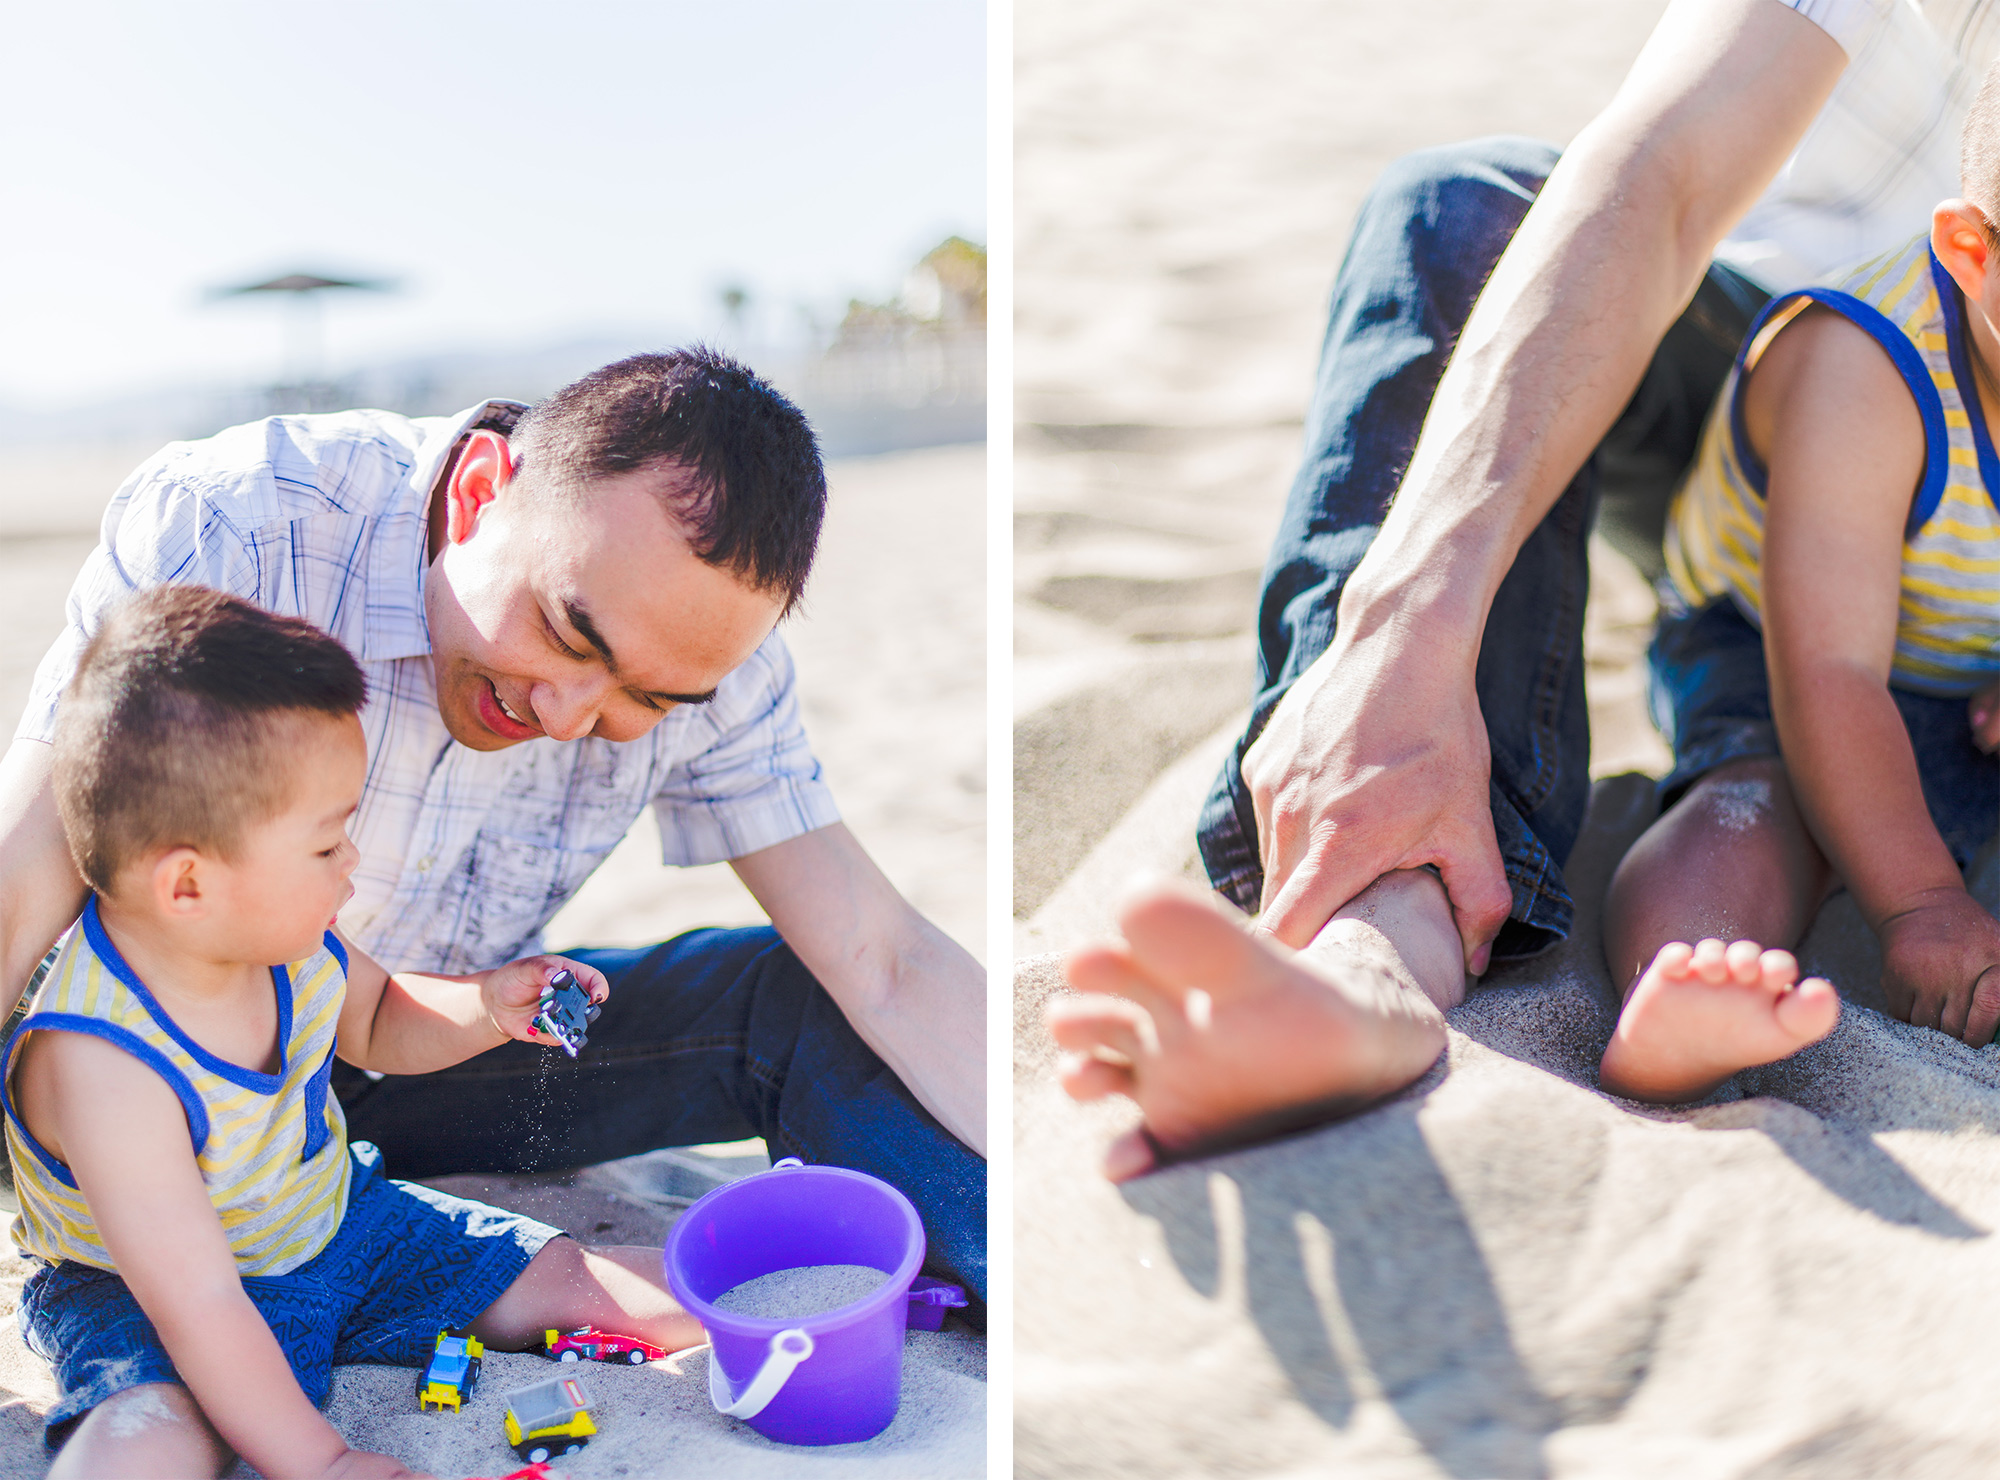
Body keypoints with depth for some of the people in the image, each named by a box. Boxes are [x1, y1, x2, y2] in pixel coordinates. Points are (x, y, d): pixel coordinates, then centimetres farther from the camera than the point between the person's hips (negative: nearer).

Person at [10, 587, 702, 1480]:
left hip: (339, 1220, 6)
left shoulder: (280, 929, -13)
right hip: (146, 1290, -6)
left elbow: (375, 1023, 10)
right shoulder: (102, 1064, -35)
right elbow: (197, 1301, -32)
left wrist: (485, 1007, -9)